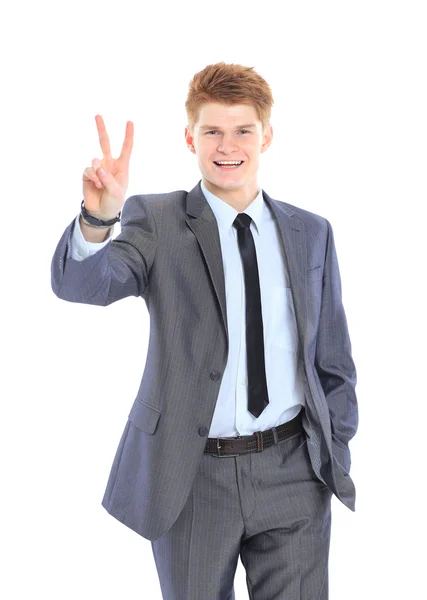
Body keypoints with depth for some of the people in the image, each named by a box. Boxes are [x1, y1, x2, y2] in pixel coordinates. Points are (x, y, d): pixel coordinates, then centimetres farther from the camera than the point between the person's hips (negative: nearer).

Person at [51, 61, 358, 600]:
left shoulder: (311, 232, 6)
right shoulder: (157, 221, -3)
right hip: (192, 474, -1)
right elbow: (79, 283, -21)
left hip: (293, 474, 2)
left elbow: (333, 358, 11)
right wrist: (98, 218, -41)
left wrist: (334, 455, 7)